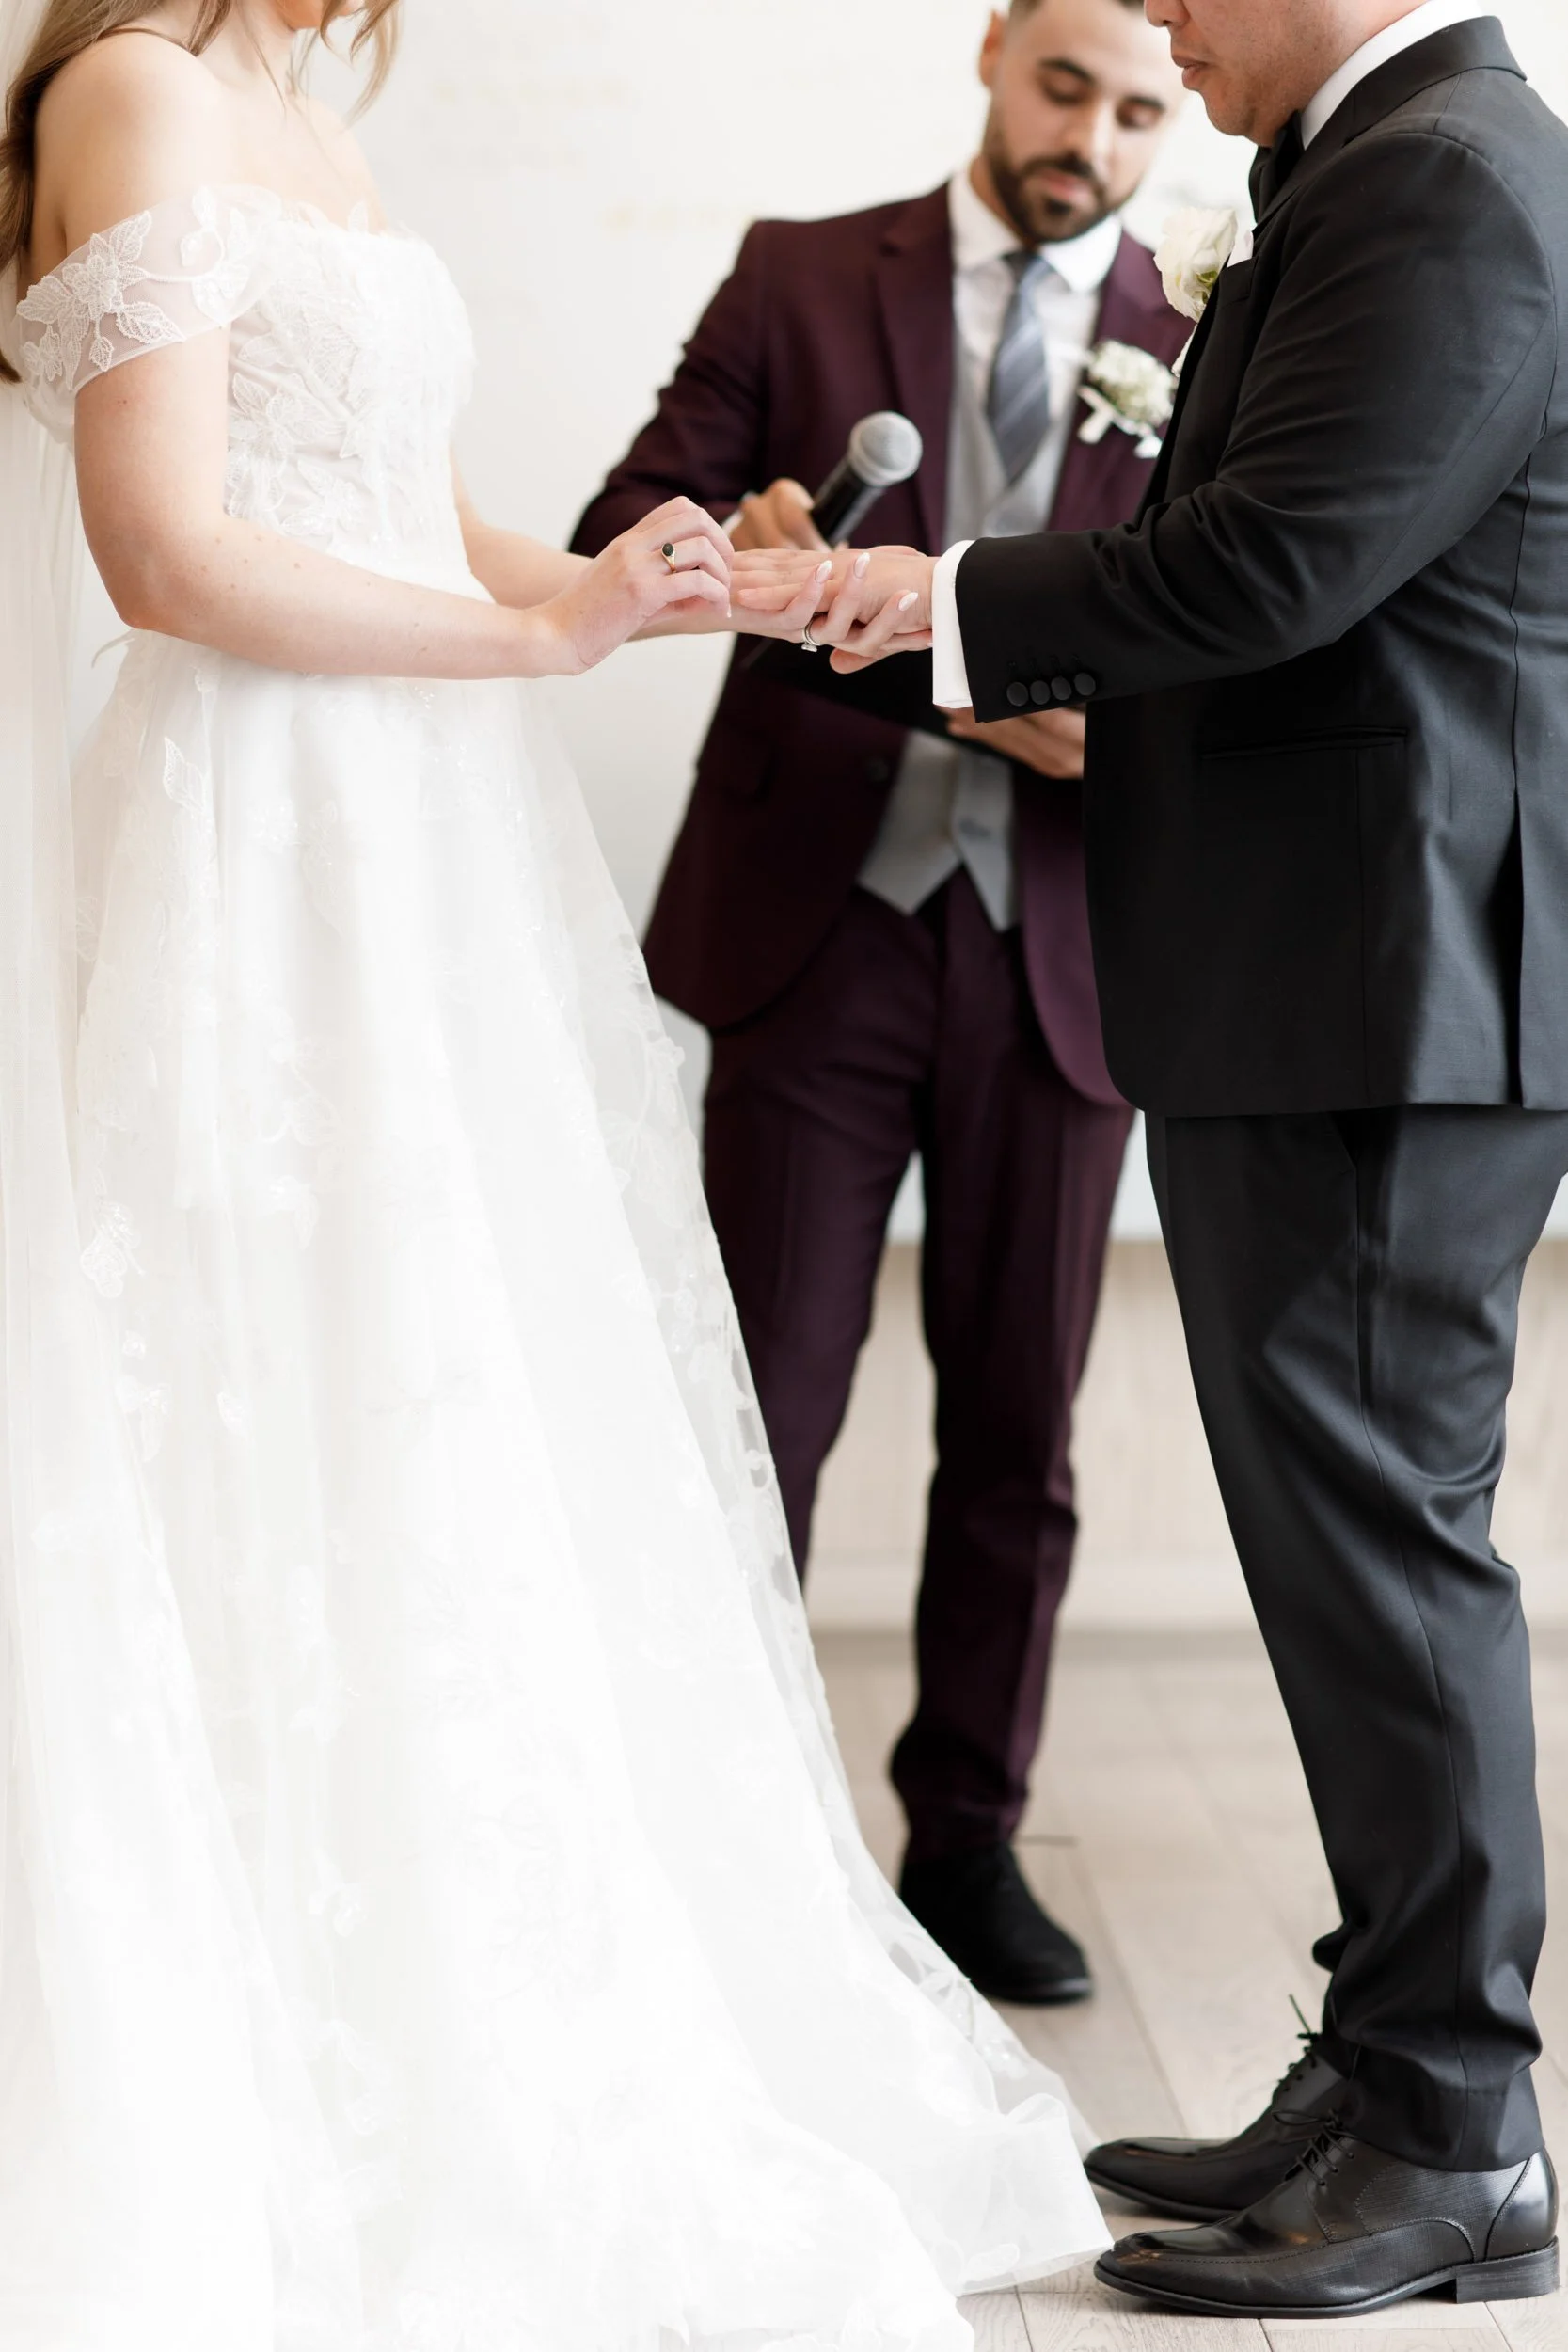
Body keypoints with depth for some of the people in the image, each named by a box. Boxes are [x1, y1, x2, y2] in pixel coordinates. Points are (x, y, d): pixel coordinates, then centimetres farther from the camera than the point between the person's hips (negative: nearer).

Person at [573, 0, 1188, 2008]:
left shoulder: (1195, 358, 7)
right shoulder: (800, 277, 6)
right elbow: (622, 528, 0)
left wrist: (1122, 726, -19)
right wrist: (730, 548, -23)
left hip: (1057, 959, 2)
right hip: (816, 933, -1)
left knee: (1018, 1429, 9)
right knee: (763, 1409, 0)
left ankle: (967, 1841, 23)